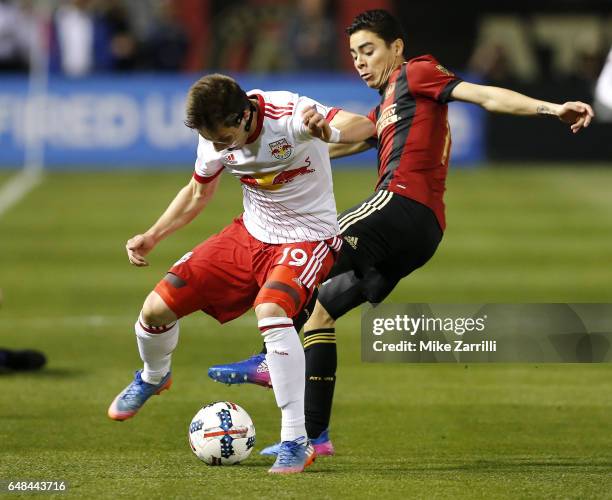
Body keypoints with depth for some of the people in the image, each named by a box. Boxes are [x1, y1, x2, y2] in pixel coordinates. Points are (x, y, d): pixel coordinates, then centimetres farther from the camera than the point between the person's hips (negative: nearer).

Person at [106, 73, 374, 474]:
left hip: (308, 238, -6)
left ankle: (296, 443, -29)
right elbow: (198, 192, 13)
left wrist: (324, 127, -64)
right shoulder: (214, 138, -8)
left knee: (270, 310, -36)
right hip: (250, 234, 6)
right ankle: (152, 378, 35)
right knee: (158, 307, -2)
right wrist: (152, 237, 5)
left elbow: (364, 126, -42)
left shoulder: (290, 114, -28)